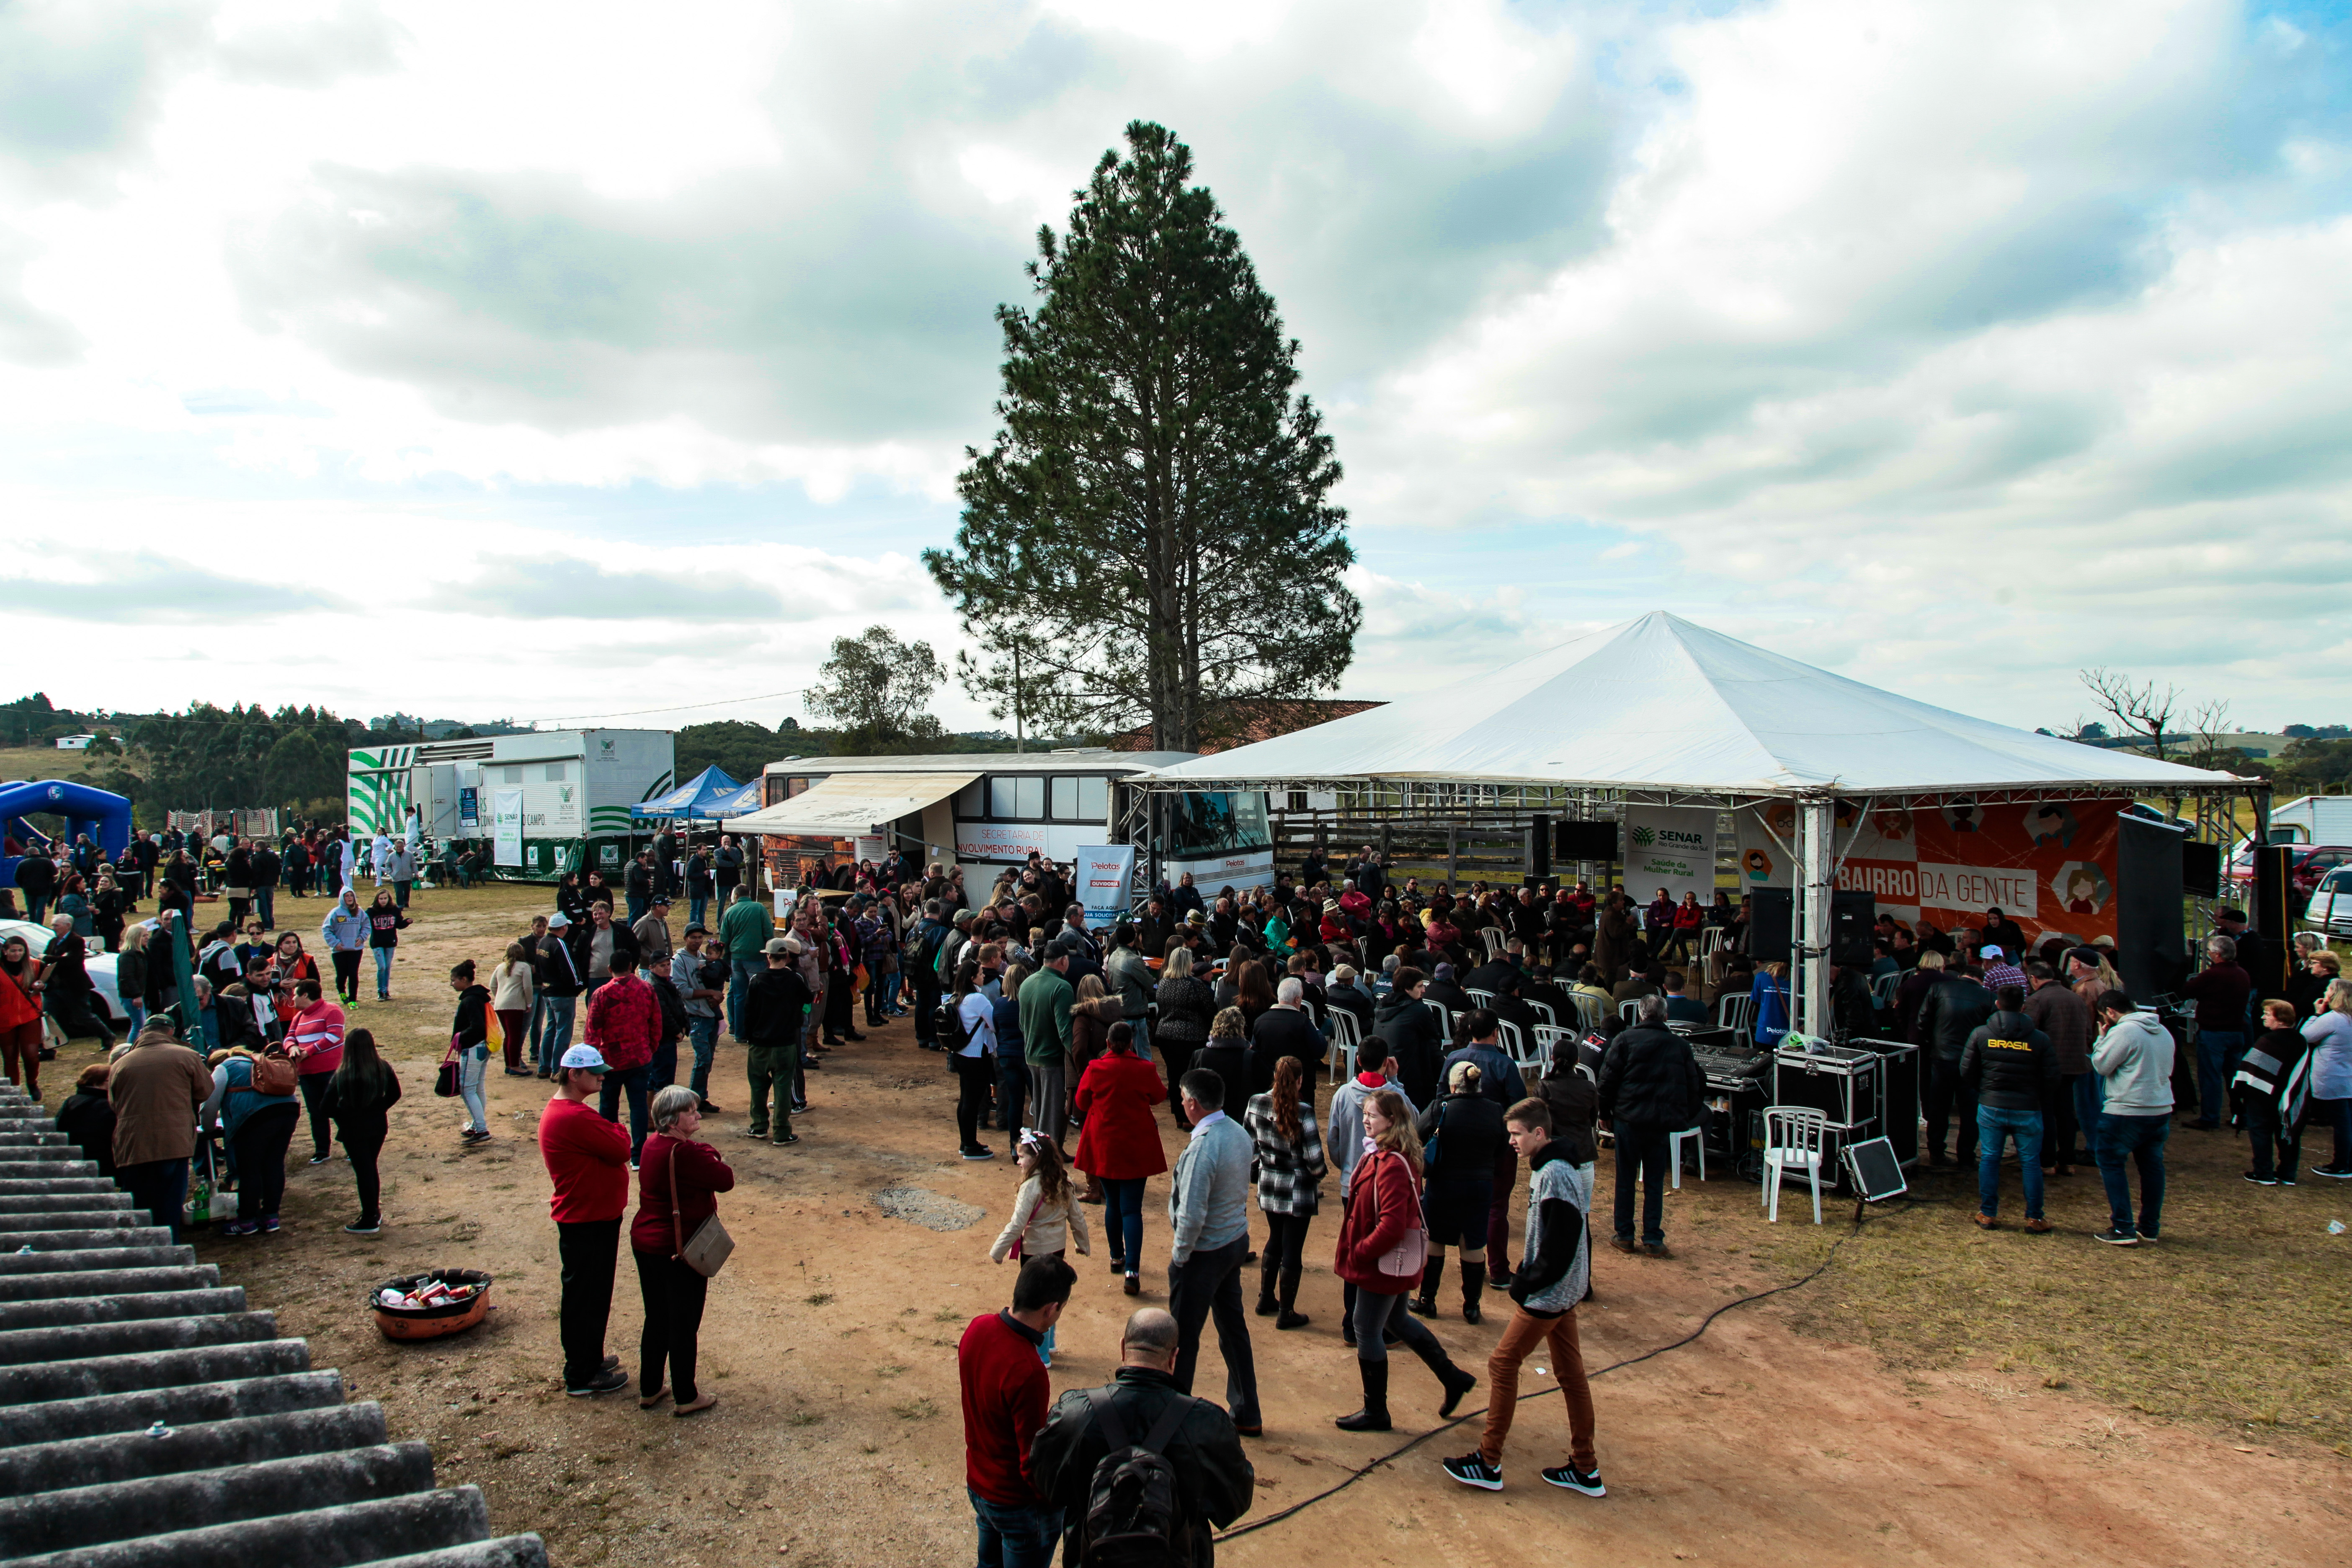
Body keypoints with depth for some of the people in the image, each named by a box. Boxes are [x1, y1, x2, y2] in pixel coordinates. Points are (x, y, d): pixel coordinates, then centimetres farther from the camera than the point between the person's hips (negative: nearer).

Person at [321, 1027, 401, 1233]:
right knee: (371, 1168, 20)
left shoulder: (341, 1076, -19)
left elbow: (326, 1106, -17)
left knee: (363, 1172, 3)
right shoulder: (383, 1069, -8)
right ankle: (374, 1213, 29)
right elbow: (395, 1094, 4)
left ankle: (369, 1221, 10)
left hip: (353, 1129, -4)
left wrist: (341, 1116, 0)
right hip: (378, 1126, 4)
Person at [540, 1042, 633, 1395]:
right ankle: (582, 1377, 14)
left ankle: (589, 1359, 35)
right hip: (587, 1224, -11)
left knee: (593, 1295, 22)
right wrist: (618, 1130, -5)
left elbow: (612, 1149, 14)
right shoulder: (575, 1118, -26)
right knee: (585, 1297, 2)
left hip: (594, 1217, 11)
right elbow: (621, 1150, -23)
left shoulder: (561, 1111, 11)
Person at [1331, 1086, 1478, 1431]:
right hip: (1391, 1261, 10)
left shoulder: (1393, 1165, -27)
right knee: (1397, 1321, 24)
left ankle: (1376, 1413, 19)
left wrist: (1359, 1252, -20)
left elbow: (1392, 1225, -30)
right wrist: (1357, 1249, 11)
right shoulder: (1380, 1155, 5)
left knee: (1367, 1329, 4)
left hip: (1384, 1263, -10)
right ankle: (1453, 1378, 37)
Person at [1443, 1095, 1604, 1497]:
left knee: (1502, 1364, -1)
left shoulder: (1555, 1175, -23)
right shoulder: (1550, 1168, 8)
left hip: (1548, 1294, -10)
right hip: (1563, 1290, 10)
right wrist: (1526, 1274, 10)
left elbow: (1560, 1245, -25)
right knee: (1570, 1373, 14)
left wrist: (1525, 1283, -16)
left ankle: (1488, 1464, 7)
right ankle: (1585, 1469, 22)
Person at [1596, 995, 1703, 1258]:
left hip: (1629, 1118, -2)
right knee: (1655, 1182, 10)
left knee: (1626, 1179, 8)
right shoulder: (1681, 1046, 4)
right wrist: (1683, 1117, 19)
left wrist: (1606, 1113, 6)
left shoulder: (1625, 1039, -5)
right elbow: (1693, 1087, 9)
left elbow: (1608, 1079, -6)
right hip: (1663, 1123, 2)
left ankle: (1625, 1237, 13)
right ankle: (1653, 1240, 9)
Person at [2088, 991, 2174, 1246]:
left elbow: (2101, 1065, -12)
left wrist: (2102, 1038, 0)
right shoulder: (2163, 1031, 10)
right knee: (2153, 1167, 15)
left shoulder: (2122, 1032, -17)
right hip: (2162, 1110, 8)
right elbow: (2168, 1069, 20)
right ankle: (2149, 1227, 22)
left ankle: (2124, 1229, 2)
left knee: (2111, 1164, 3)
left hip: (2127, 1112, -8)